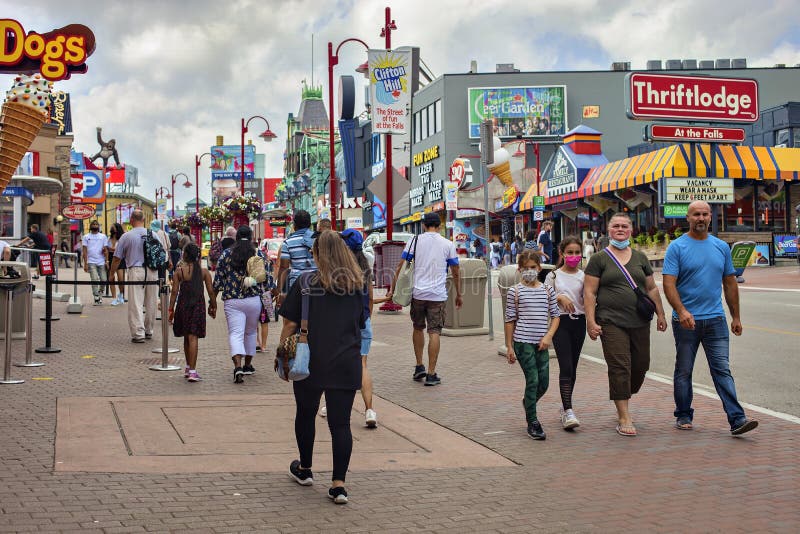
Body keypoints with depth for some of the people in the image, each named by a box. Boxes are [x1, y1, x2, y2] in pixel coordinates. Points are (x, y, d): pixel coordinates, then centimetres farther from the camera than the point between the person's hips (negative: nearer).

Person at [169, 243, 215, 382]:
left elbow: (174, 291, -4)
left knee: (186, 337, 17)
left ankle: (188, 367, 31)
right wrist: (213, 306, 12)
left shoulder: (179, 271, -3)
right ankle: (192, 371, -12)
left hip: (183, 305, 1)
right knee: (193, 337, -3)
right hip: (198, 305, -1)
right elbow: (211, 291, -1)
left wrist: (171, 310, 1)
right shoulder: (204, 271, -1)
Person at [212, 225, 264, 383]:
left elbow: (218, 280, 3)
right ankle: (248, 365, 29)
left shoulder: (226, 255, 2)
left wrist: (213, 300, 10)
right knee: (251, 332, 20)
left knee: (235, 333, -4)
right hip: (254, 299, 1)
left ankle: (238, 366, -24)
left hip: (232, 301, -1)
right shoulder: (258, 254, 1)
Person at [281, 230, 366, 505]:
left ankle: (304, 470, 35)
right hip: (346, 365, 2)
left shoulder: (306, 282, -7)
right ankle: (339, 484, -1)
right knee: (340, 422, 3)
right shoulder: (357, 285, 5)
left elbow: (290, 323, -8)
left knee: (306, 414, 20)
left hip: (311, 362, -2)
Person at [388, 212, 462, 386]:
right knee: (434, 333, 0)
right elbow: (455, 273, 7)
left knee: (418, 328, 20)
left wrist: (392, 289, 5)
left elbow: (400, 267, -1)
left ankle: (419, 366, 20)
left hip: (418, 293, 1)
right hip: (438, 295, -1)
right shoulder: (448, 244, 2)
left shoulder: (414, 241, 2)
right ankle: (431, 374, -2)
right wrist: (458, 295, 17)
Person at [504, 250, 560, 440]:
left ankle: (528, 402, 38)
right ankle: (532, 423, 1)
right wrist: (509, 347, -1)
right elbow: (510, 320, 0)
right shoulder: (515, 291, -2)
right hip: (523, 342, -4)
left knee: (544, 383, 6)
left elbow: (555, 316, 10)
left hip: (541, 343, 4)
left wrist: (548, 336, -6)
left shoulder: (547, 291, 8)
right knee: (533, 380, -8)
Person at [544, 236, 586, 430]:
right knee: (566, 367, -13)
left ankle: (565, 405, 24)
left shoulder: (583, 276, 7)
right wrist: (560, 298, -14)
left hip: (579, 321, 3)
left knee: (572, 367, 10)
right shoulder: (553, 276, 1)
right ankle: (568, 411, -17)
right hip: (560, 322, -3)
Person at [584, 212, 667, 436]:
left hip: (640, 322, 4)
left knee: (641, 365, 7)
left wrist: (660, 314, 14)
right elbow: (589, 293, -2)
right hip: (612, 322, -4)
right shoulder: (599, 259, 2)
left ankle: (623, 400, 32)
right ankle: (624, 418, -5)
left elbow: (651, 289, 19)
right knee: (620, 368, -9)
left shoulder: (640, 258, 15)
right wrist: (591, 321, -10)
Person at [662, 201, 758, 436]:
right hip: (686, 320, -2)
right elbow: (669, 284, -12)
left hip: (715, 319, 3)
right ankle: (683, 416, 21)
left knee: (722, 370, -3)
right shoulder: (677, 247, -3)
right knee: (684, 371, 9)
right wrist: (681, 311, -26)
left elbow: (730, 283, 15)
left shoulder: (721, 247, 10)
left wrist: (736, 317, 14)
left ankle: (736, 419, -7)